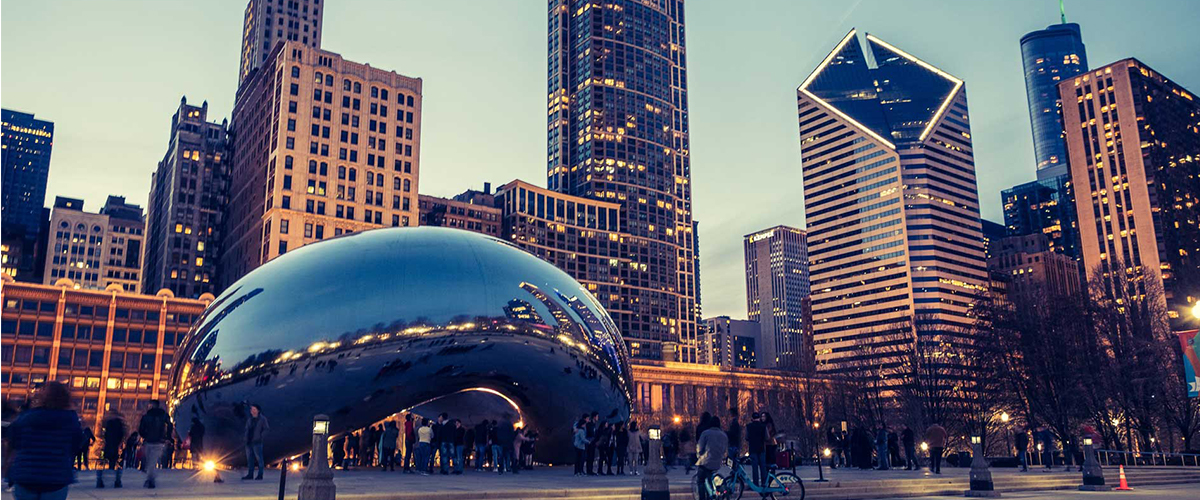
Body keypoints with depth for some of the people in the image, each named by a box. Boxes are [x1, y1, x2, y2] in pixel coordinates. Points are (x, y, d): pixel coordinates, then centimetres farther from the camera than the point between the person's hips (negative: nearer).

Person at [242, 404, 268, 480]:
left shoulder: (262, 419, -2)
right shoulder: (250, 420, 16)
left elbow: (267, 429, -4)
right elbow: (247, 429, 25)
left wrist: (260, 436, -11)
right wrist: (246, 437, 11)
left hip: (257, 442, -6)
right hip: (249, 442, 7)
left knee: (259, 458, -6)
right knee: (249, 458, 8)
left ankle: (260, 475, -3)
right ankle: (250, 474, 14)